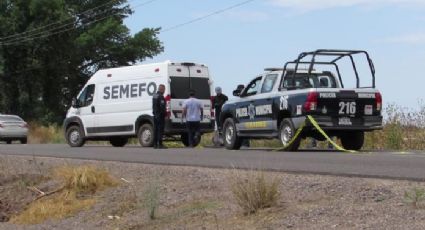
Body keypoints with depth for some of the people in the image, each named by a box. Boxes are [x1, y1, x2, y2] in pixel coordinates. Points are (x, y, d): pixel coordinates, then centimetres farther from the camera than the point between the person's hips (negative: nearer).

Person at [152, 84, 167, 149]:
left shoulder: (154, 96, 15)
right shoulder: (160, 96, -15)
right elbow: (162, 107, -21)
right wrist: (165, 113, -12)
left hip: (155, 116, 9)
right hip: (160, 116, -9)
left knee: (155, 130, 10)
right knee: (160, 130, -7)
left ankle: (155, 144, 12)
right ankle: (160, 144, -9)